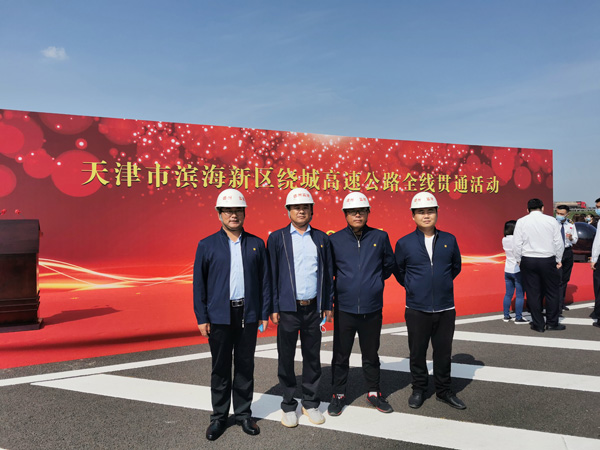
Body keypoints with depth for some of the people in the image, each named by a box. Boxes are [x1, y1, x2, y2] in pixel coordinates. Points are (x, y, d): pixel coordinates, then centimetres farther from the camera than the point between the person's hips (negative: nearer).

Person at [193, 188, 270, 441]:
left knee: (245, 366, 11)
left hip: (248, 314, 1)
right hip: (219, 316, -1)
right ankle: (219, 417, 25)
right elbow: (199, 284, 0)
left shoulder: (256, 244, 3)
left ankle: (243, 413, 27)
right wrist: (201, 318, -4)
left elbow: (265, 280, 4)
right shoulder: (207, 245, 0)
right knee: (220, 368, 9)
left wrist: (264, 313, 1)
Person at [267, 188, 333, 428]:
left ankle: (310, 403, 29)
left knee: (312, 357, 13)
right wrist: (273, 308, -4)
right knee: (286, 358, 9)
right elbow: (272, 274, -1)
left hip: (314, 308, 2)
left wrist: (328, 305, 6)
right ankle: (288, 405, 25)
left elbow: (328, 273, 9)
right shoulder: (277, 238, 0)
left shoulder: (321, 238, 7)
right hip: (288, 309, -2)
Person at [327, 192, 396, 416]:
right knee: (341, 355, 10)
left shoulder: (380, 237, 1)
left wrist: (375, 281, 9)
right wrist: (329, 298, 4)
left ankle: (373, 392, 33)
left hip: (372, 309, 1)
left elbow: (389, 266, 14)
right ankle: (338, 394, 26)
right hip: (344, 309, -1)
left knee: (371, 355, 16)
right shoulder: (335, 240, -2)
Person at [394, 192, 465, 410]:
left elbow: (456, 267, 16)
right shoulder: (404, 243, -4)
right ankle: (418, 390, 28)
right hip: (416, 310, -1)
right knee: (417, 352, 10)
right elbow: (399, 271, 10)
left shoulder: (449, 240, 1)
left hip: (445, 308, 1)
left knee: (443, 352, 12)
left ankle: (444, 391, 30)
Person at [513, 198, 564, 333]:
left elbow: (517, 243, -3)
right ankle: (552, 323, 19)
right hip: (548, 261, 0)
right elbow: (559, 242, 2)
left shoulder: (521, 222, -2)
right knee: (552, 292, 12)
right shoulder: (551, 221, -1)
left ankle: (538, 324, 13)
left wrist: (519, 260, 9)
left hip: (528, 260, 1)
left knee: (533, 293, 7)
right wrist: (558, 260, 14)